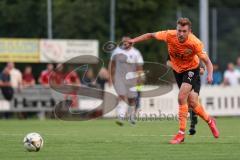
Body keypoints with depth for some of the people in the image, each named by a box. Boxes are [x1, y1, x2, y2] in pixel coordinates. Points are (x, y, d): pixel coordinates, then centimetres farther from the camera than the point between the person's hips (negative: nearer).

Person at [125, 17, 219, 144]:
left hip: (191, 69, -4)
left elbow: (207, 61, -23)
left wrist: (209, 75, -41)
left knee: (181, 97, -23)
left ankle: (181, 132, -14)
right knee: (192, 103, 1)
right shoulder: (170, 35, -22)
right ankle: (209, 120, 30)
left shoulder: (195, 43, -28)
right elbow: (151, 35, -5)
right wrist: (134, 40, -13)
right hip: (177, 70, 4)